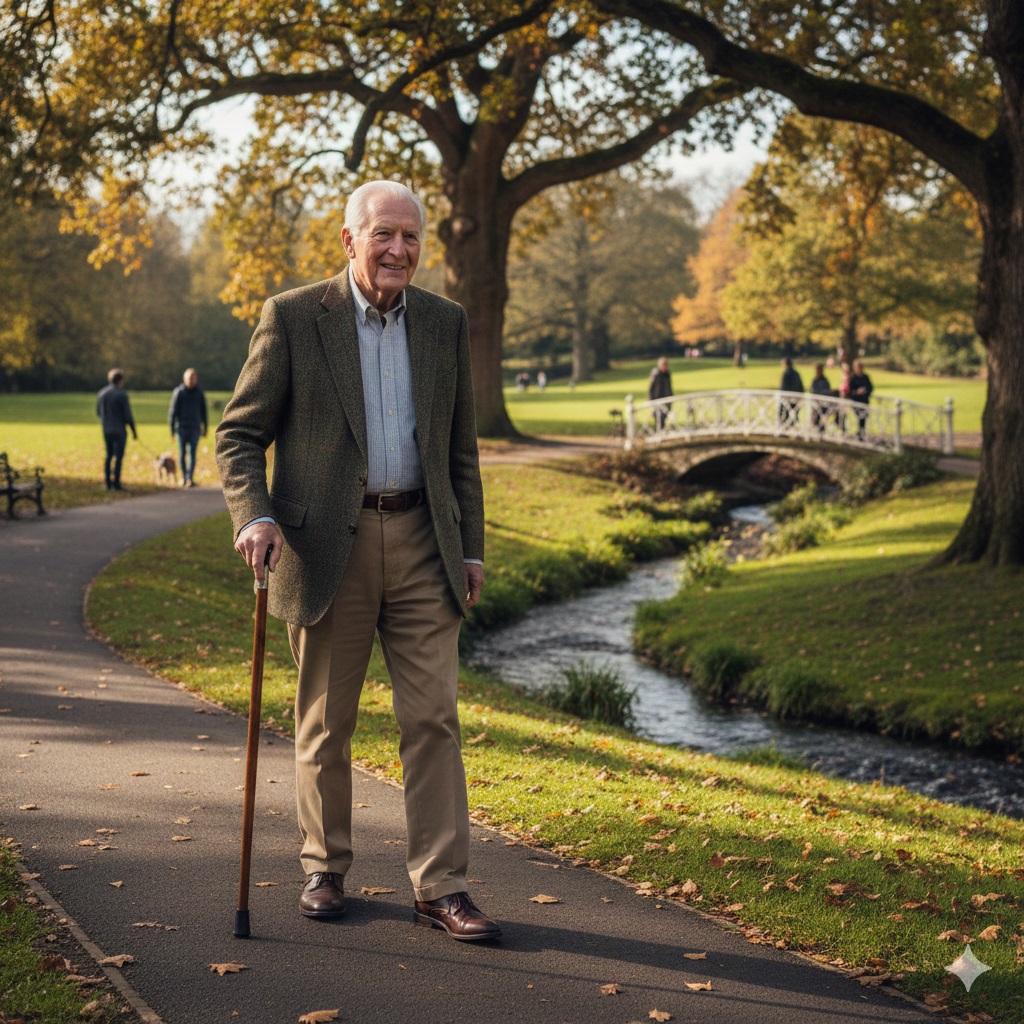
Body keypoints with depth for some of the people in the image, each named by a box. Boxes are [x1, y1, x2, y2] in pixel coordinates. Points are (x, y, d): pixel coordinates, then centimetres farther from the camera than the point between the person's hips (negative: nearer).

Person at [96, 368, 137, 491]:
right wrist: (134, 431, -3)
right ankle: (116, 483, -3)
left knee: (109, 455, 14)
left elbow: (98, 412, 11)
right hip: (119, 430, -6)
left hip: (106, 430, 6)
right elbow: (128, 415, -13)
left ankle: (107, 482, 14)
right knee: (118, 457, -1)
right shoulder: (121, 394, -14)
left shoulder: (101, 393, 3)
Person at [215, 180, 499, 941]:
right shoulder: (293, 318, -2)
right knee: (326, 722, 8)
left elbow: (460, 448, 13)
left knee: (434, 718, -1)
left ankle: (441, 887, 6)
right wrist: (254, 516, -18)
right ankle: (326, 871, 25)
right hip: (327, 544, -2)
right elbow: (239, 433, -2)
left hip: (421, 543, 2)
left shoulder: (446, 323, 9)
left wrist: (470, 547, 9)